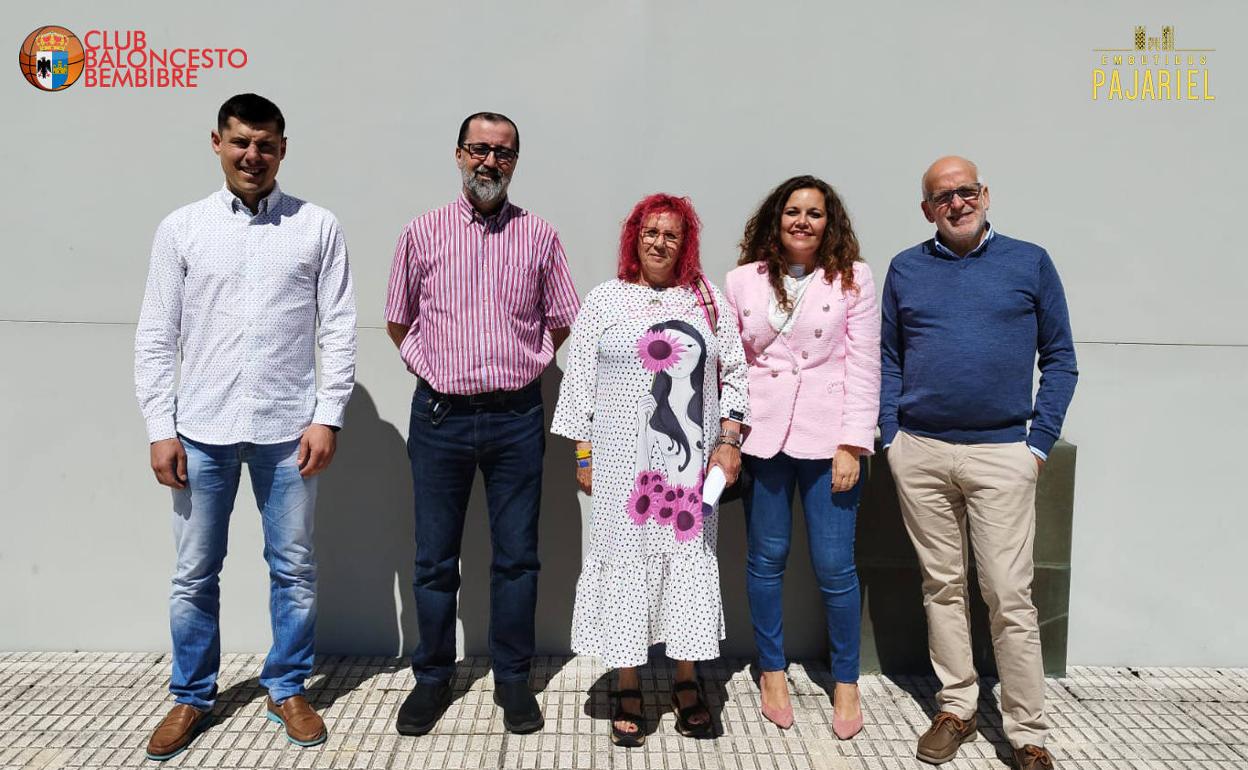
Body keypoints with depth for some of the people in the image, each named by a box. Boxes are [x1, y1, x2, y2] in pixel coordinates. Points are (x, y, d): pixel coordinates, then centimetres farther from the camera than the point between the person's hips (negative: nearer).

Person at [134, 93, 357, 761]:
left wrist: (327, 417, -6)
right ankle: (192, 697, 29)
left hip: (287, 429, -1)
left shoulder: (317, 228, 2)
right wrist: (161, 429, -1)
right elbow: (156, 337, 4)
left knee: (294, 569, 9)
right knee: (194, 575, 11)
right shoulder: (181, 228, 5)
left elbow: (338, 330, 0)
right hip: (202, 429, 1)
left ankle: (287, 688, 28)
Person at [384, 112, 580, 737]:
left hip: (516, 416, 0)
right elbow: (398, 323, 13)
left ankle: (513, 678, 22)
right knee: (435, 558, 8)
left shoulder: (539, 236, 5)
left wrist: (518, 365, 8)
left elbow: (561, 322, 12)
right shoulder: (422, 233, 6)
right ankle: (432, 678, 24)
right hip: (440, 415, 0)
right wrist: (436, 369, 8)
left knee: (516, 556, 7)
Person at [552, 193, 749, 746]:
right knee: (626, 562, 2)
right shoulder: (604, 301, 6)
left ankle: (687, 684, 20)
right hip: (622, 465, -1)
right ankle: (628, 690, 14)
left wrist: (728, 442, 1)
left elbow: (734, 375, 10)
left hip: (691, 462, 2)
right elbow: (578, 381, 4)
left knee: (690, 560, 6)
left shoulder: (708, 301, 10)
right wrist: (583, 453, -1)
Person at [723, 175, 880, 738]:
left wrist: (851, 444, -8)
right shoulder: (743, 281, 6)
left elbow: (863, 366, -2)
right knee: (766, 559, 10)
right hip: (761, 435, 2)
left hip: (826, 438, -2)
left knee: (835, 566, 1)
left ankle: (846, 682, 22)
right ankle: (772, 672, 29)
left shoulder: (852, 279, 1)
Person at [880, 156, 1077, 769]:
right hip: (919, 452, 2)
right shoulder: (905, 270, 9)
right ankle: (956, 708, 23)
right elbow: (888, 358, 11)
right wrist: (891, 437, 2)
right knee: (943, 586, 10)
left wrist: (1040, 443, -2)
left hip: (1002, 454, -2)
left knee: (1009, 594, -2)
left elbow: (1059, 358, 6)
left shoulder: (1030, 262, 5)